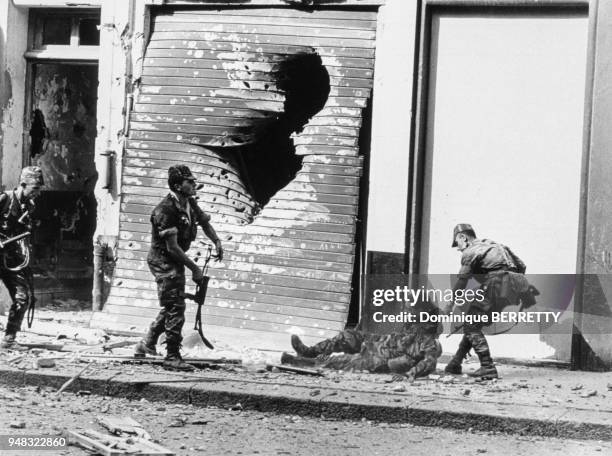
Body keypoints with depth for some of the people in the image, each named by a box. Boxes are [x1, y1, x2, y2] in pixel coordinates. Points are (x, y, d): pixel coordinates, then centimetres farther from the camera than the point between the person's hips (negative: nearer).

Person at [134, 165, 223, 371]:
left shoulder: (190, 204, 2)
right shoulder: (166, 210, -25)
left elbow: (204, 222, 22)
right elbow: (172, 247, -25)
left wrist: (217, 241, 4)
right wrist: (194, 268, -20)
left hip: (176, 261, 9)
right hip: (164, 260, -9)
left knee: (172, 306, 18)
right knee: (175, 308, -10)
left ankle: (146, 345, 32)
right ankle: (172, 357, -6)